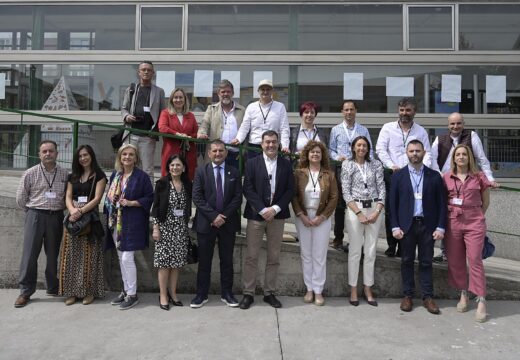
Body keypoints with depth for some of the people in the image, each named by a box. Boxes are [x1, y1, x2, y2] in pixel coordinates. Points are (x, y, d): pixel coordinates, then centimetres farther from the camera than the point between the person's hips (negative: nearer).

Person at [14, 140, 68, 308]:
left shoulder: (64, 174, 3)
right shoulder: (30, 173, -1)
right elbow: (20, 198, 6)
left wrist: (57, 209, 7)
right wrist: (34, 210, 10)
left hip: (56, 218, 1)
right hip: (35, 216, -1)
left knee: (53, 255, 10)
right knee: (29, 255, 0)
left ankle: (53, 288, 24)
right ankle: (25, 291, 11)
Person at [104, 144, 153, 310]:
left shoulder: (142, 176, -7)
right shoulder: (115, 175, 11)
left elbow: (150, 197, -6)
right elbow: (109, 196, 17)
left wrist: (132, 203, -16)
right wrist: (109, 215, 3)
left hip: (132, 222, -6)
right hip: (115, 222, 6)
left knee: (127, 258, -7)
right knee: (121, 258, 13)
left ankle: (132, 294, 6)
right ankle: (126, 290, 25)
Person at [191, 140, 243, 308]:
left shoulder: (234, 173, 5)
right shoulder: (201, 172, 2)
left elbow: (238, 197, 0)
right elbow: (197, 197, -6)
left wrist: (224, 216, -11)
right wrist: (213, 216, -14)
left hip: (228, 223, 1)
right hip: (205, 223, -1)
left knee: (227, 260, 9)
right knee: (204, 260, 6)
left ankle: (226, 293, 20)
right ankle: (201, 294, 17)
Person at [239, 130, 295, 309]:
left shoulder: (286, 164, 7)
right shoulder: (252, 163, 2)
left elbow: (290, 190, 2)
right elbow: (248, 189, -5)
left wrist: (275, 209, -10)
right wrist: (262, 210, -14)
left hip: (277, 216, 2)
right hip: (256, 215, -2)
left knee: (274, 257, 8)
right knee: (251, 256, 2)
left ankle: (269, 293, 20)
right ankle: (248, 293, 12)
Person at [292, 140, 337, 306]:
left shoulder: (329, 174, 2)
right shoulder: (299, 173, 1)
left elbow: (334, 197, -1)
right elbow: (293, 196, -1)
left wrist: (322, 216, -9)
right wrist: (301, 215, -10)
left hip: (322, 219, 0)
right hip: (303, 218, 1)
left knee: (319, 256, 3)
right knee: (306, 255, 7)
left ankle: (318, 290, 13)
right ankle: (309, 289, 18)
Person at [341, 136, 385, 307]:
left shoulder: (376, 164, 8)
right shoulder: (347, 165, 3)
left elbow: (382, 189, 4)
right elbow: (346, 192, -2)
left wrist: (377, 211, -9)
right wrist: (359, 213, -10)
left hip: (375, 209, 2)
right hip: (355, 209, -2)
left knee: (371, 251, 6)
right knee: (355, 250, 2)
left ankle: (368, 289, 17)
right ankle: (353, 289, 12)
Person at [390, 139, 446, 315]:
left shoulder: (434, 176, 4)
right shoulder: (398, 175, 3)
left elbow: (441, 203, 3)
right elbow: (393, 203, 1)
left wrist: (440, 227, -3)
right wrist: (395, 226, -5)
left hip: (427, 225, 0)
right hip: (406, 225, 0)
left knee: (426, 262, 6)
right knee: (407, 261, 7)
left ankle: (428, 297, 15)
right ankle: (407, 295, 17)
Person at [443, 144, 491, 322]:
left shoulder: (479, 177, 2)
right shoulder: (446, 178, 4)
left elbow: (485, 202, 12)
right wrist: (452, 213, 9)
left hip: (474, 224, -2)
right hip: (453, 223, 2)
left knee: (475, 260, -7)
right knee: (455, 261, 6)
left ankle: (481, 301, 0)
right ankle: (463, 294, 23)